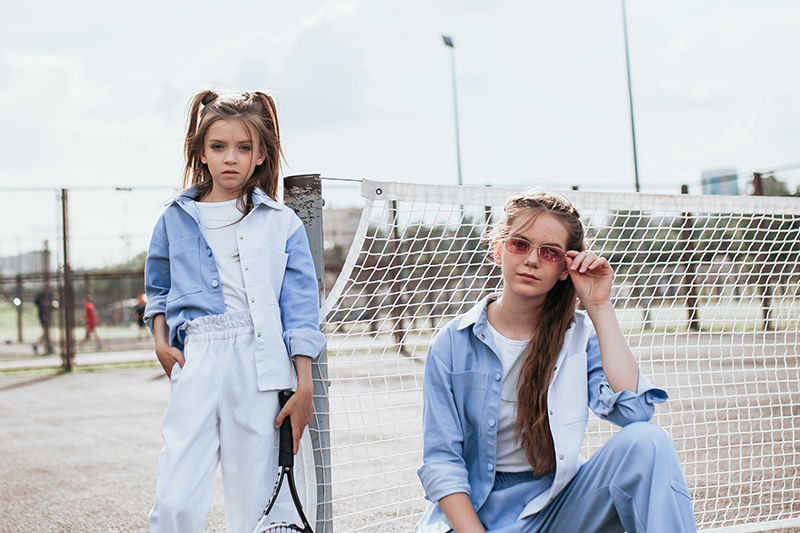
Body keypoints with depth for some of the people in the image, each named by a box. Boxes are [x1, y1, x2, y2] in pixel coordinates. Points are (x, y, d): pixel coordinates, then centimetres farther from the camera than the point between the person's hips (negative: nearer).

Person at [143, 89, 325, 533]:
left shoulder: (282, 223, 8)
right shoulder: (175, 220, 13)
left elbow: (299, 312, 5)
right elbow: (157, 289, 27)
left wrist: (304, 387, -2)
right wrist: (161, 342, 9)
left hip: (262, 366, -1)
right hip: (197, 362, 1)